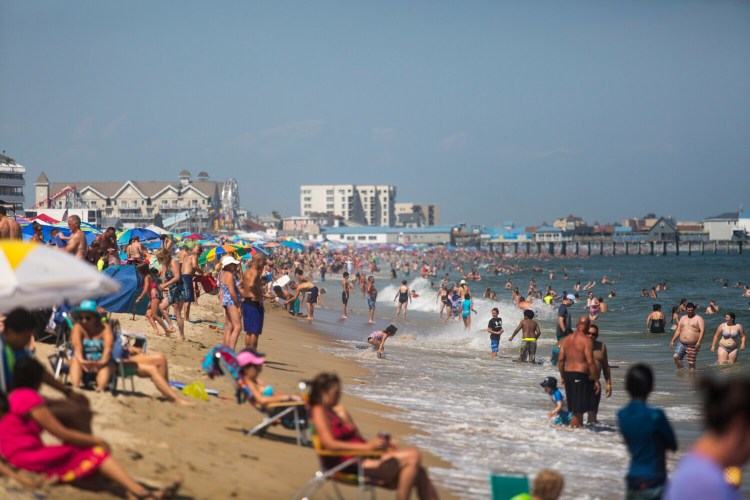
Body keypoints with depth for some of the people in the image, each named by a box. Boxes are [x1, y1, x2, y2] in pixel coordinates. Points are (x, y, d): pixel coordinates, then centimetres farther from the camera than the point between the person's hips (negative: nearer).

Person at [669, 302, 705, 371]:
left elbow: (702, 330, -10)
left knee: (691, 363, -4)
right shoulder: (683, 318, 17)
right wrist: (672, 341, 12)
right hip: (682, 344, 5)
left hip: (693, 345, -5)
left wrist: (699, 342, -22)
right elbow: (678, 331, 20)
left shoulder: (698, 319, 1)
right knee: (676, 356, -13)